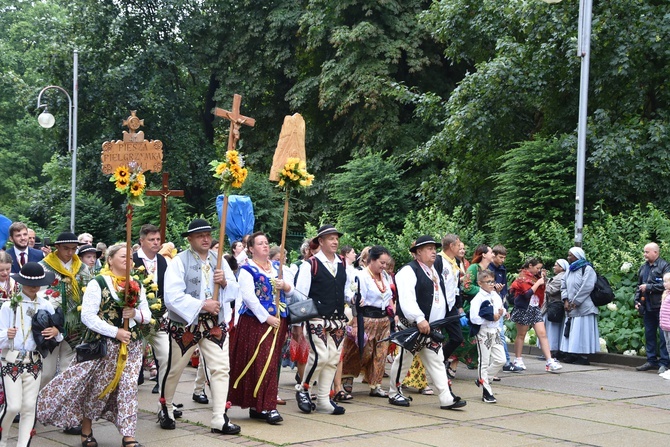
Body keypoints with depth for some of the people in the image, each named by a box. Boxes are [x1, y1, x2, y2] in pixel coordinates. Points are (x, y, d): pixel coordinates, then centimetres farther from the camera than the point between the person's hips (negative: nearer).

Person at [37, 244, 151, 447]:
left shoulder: (137, 286, 10)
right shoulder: (98, 284, -7)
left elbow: (147, 315, 14)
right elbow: (88, 316, -14)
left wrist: (135, 313, -10)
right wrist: (115, 332, -19)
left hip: (131, 345, 4)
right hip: (103, 344, -4)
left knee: (128, 387, -2)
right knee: (99, 387, 4)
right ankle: (86, 430, 24)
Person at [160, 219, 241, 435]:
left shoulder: (219, 260, 7)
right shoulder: (179, 261, -9)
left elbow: (234, 291, 8)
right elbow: (172, 296, -19)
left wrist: (224, 282, -14)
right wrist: (202, 305, -22)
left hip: (215, 323, 4)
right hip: (185, 323, -4)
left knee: (221, 368, -4)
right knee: (175, 369, 11)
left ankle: (219, 420, -1)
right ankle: (165, 410, 33)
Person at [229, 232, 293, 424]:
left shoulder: (277, 266, 16)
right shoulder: (247, 269, -4)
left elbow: (291, 291, 16)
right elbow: (248, 297, -14)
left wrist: (285, 286, -8)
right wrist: (267, 318, -18)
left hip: (278, 321, 6)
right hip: (256, 321, -6)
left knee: (272, 363, 6)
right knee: (262, 363, -11)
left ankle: (257, 406, 13)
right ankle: (266, 407, -11)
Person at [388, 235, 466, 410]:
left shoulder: (435, 273, 17)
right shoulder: (409, 271, -12)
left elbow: (441, 298, 23)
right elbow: (407, 299, -23)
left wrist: (441, 322, 16)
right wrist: (420, 319, -29)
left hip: (432, 327, 8)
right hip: (412, 326, -8)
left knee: (437, 361, 3)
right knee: (404, 359, 3)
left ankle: (446, 399, 0)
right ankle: (394, 394, 18)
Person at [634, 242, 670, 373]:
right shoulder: (643, 268, 16)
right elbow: (639, 286, 24)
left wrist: (648, 287, -15)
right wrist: (637, 300, 13)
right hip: (647, 307, 7)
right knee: (649, 334, 11)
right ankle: (651, 361, 20)